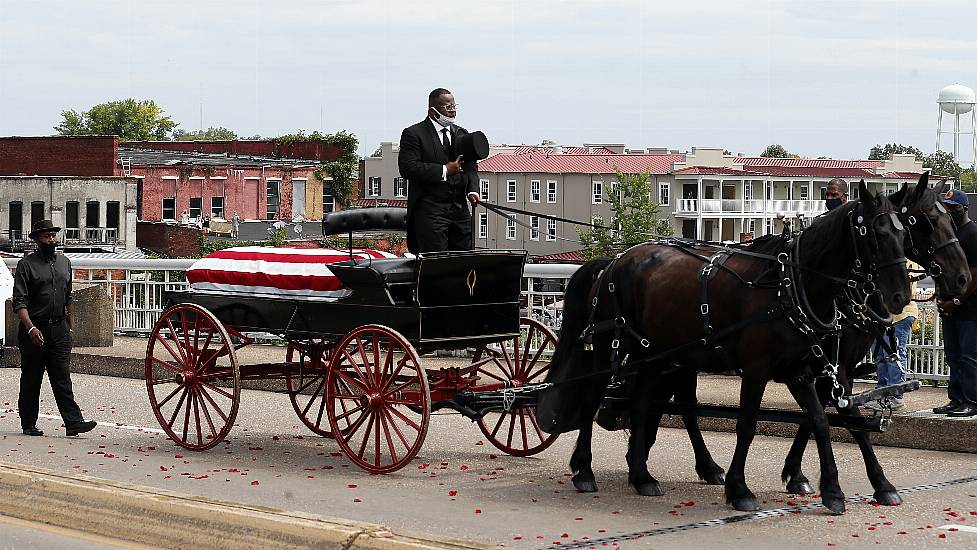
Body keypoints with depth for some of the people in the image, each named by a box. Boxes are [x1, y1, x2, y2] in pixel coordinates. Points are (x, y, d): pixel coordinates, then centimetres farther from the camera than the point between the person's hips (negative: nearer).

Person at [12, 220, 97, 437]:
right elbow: (19, 301, -11)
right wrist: (31, 328, -22)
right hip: (34, 329, -4)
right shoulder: (27, 264, -4)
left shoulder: (64, 262, 14)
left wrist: (70, 322, 24)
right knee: (31, 380, 4)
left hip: (59, 329, 4)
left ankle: (73, 421, -10)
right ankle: (29, 425, 13)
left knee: (62, 378, -3)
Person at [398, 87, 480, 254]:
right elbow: (408, 168, -13)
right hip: (429, 209, -6)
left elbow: (470, 167, 17)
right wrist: (444, 170, -13)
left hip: (460, 208, 6)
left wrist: (472, 190, -3)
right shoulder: (413, 134, -2)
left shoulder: (461, 134, 17)